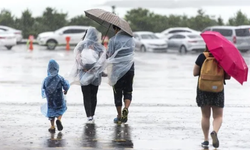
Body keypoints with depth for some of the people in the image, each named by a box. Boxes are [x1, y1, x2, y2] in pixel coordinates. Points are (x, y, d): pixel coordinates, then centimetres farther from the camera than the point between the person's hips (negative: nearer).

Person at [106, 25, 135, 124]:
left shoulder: (113, 40, -7)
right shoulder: (131, 39, 5)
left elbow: (109, 55, -9)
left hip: (117, 69, -3)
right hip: (129, 68, 3)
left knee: (117, 93, 7)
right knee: (128, 92, 11)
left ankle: (119, 116, 9)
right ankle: (126, 109, -15)